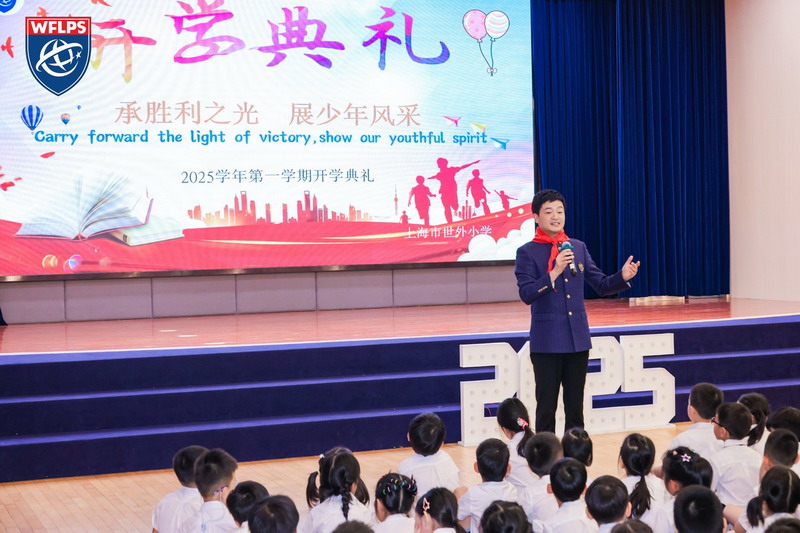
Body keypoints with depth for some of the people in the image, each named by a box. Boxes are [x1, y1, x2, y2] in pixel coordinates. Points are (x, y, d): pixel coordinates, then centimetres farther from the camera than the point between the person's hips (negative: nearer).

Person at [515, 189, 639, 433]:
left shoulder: (578, 247, 8)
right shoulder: (527, 252, -5)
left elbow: (601, 285, 8)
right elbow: (526, 294, -15)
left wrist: (623, 277, -11)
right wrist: (554, 272, -25)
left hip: (578, 339, 4)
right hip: (547, 342, -4)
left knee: (575, 406, 11)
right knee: (547, 406, 1)